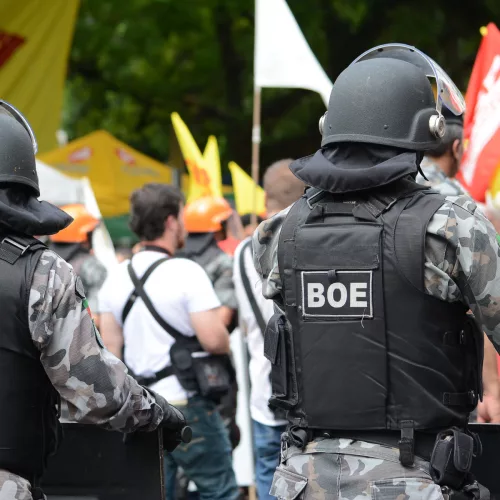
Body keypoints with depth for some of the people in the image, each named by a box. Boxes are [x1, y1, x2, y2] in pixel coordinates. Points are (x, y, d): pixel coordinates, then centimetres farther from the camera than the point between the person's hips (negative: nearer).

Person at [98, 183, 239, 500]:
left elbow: (111, 348, 11)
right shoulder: (187, 273, -13)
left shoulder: (116, 278, 7)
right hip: (186, 403, -6)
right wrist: (226, 343, 3)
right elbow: (214, 339, -19)